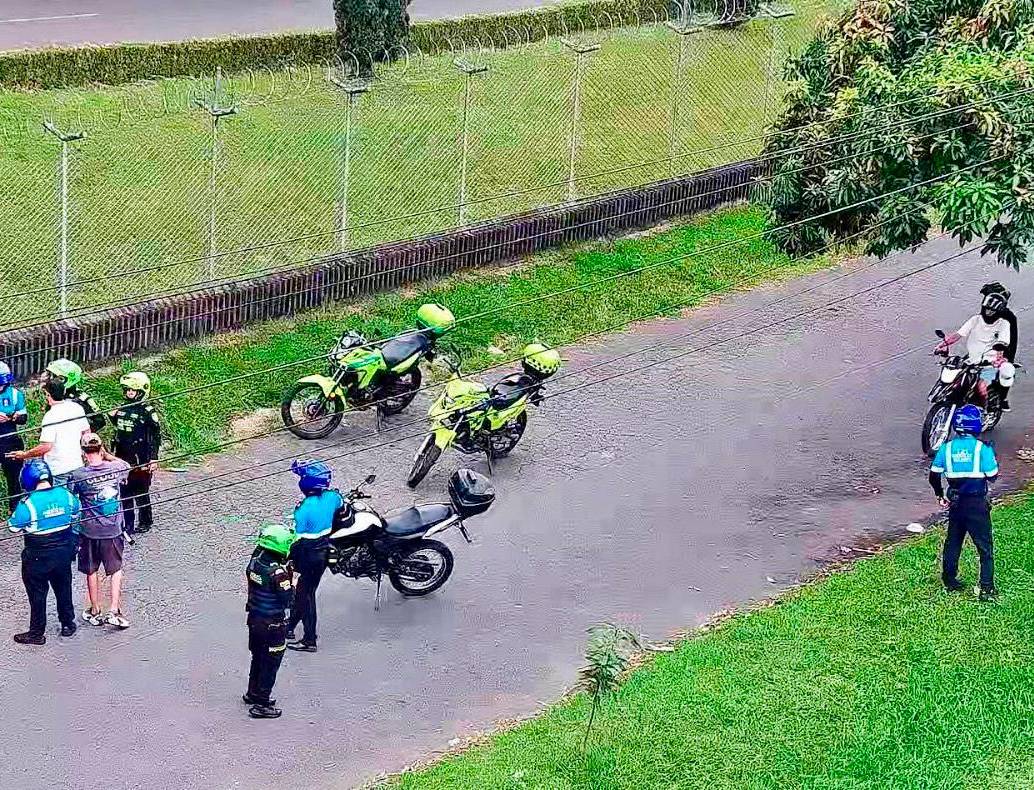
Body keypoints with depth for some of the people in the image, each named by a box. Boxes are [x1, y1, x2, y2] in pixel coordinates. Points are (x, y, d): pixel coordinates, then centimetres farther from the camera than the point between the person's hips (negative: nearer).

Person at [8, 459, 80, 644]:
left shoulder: (28, 503, -24)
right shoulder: (65, 495, -9)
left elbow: (15, 527, -14)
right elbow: (76, 513, 9)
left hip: (38, 556, -4)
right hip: (63, 552, 4)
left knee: (37, 594, 9)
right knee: (63, 588, 21)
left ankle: (37, 633, 18)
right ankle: (68, 624, 33)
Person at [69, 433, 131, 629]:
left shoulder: (79, 475, -19)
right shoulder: (117, 468, -10)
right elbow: (125, 464, 14)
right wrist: (106, 456, 13)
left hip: (89, 531, -2)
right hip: (114, 529, 2)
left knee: (91, 571, 15)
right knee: (116, 570, 15)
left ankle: (95, 611, 25)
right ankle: (114, 610, 6)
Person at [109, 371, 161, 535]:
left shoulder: (148, 411, -10)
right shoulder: (121, 409, 9)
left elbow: (156, 437, -10)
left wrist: (153, 459, -13)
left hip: (141, 460, -6)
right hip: (123, 460, 6)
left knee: (141, 492, 3)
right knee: (125, 492, 10)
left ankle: (145, 522, 17)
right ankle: (128, 523, 21)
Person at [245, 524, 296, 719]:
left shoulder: (254, 562, -3)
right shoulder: (278, 572, -26)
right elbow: (287, 600, -21)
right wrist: (293, 583, -5)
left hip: (254, 619, 8)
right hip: (273, 623, -8)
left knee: (258, 658, 25)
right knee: (270, 663, 4)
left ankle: (253, 693, 40)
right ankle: (261, 705, 8)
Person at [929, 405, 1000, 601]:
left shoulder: (947, 448, -1)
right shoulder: (982, 448, -13)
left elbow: (934, 476, 2)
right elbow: (992, 476, -9)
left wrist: (940, 495, 17)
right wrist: (994, 461, 10)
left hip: (955, 502, 4)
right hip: (977, 502, -4)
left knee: (953, 541, 19)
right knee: (985, 546, 1)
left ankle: (949, 580, 28)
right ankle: (986, 588, -4)